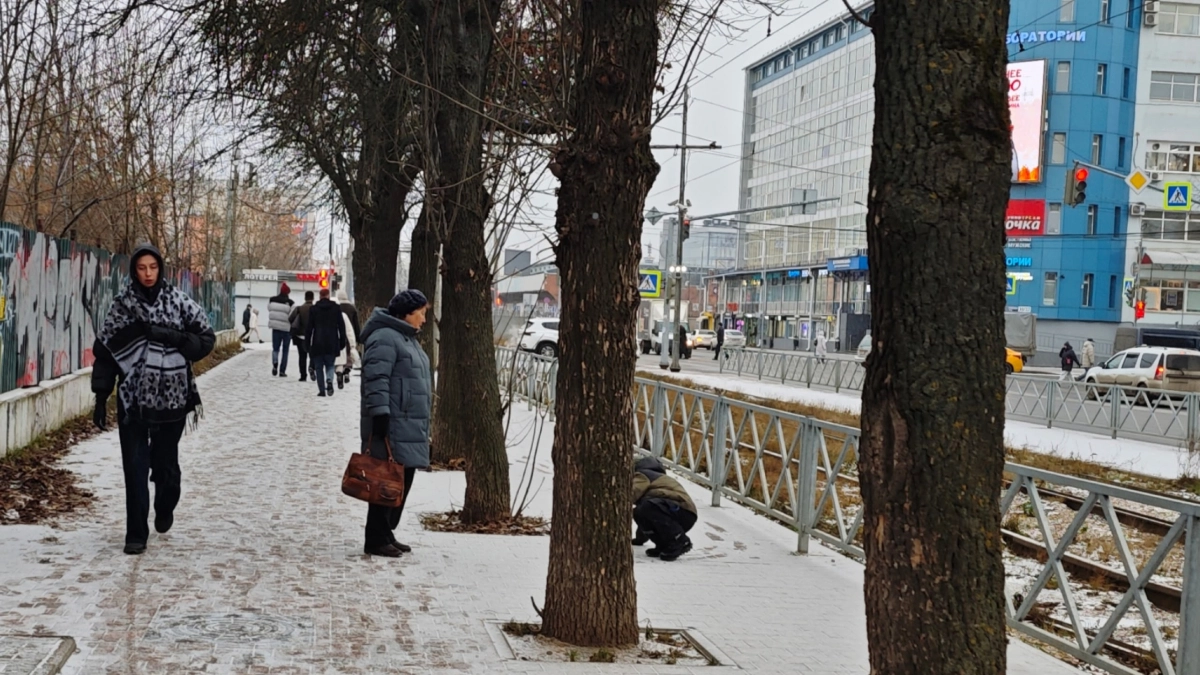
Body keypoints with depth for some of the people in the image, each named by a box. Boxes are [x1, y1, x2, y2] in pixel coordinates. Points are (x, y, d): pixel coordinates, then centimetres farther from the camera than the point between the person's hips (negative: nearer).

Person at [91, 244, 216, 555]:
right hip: (133, 398, 0)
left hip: (172, 397, 0)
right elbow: (105, 351, 4)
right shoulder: (122, 304, 2)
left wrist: (172, 337, -16)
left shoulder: (179, 301, 0)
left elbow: (206, 339, 0)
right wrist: (101, 398, 0)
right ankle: (136, 534, 5)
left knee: (166, 461, 9)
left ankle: (165, 509, 40)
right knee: (135, 466, -3)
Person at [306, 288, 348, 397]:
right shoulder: (336, 308, 3)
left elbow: (309, 327, 1)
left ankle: (321, 390, 0)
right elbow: (341, 326, 4)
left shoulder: (313, 309, 1)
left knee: (318, 367, 6)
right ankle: (329, 380, -20)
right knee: (330, 365, 11)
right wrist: (342, 342, 10)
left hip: (317, 343, -1)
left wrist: (307, 342, 7)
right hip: (332, 343, 1)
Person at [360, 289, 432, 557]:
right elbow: (376, 380, -20)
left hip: (410, 428, 10)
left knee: (403, 482, 13)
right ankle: (376, 540, -2)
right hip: (392, 427, -10)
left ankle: (386, 534, 21)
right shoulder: (385, 338, -13)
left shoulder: (407, 338, 21)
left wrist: (423, 426, 27)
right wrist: (380, 415, -25)